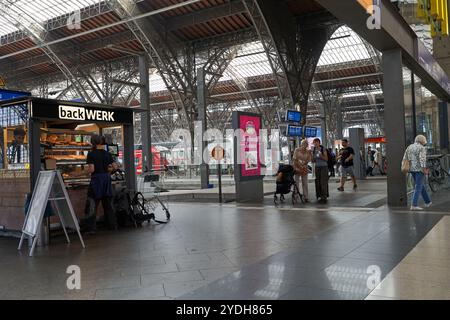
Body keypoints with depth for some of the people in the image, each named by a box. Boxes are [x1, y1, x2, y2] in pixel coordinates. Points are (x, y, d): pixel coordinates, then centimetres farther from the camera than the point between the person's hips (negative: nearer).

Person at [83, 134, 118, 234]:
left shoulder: (91, 154, -10)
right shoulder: (107, 154, 5)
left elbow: (91, 169, -16)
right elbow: (115, 167, 1)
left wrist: (88, 171, 5)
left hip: (96, 179, -5)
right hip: (107, 179, 5)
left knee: (92, 204, 3)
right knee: (108, 203, 15)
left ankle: (91, 228, 2)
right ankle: (113, 225, 20)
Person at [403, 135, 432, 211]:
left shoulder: (409, 147, 11)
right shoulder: (422, 148, -9)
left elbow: (405, 158, 8)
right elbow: (422, 159, -21)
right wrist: (425, 169, -21)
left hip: (412, 169, 7)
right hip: (419, 169, -7)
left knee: (421, 185, 20)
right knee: (418, 187, -5)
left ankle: (427, 202, 30)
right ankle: (414, 205, -10)